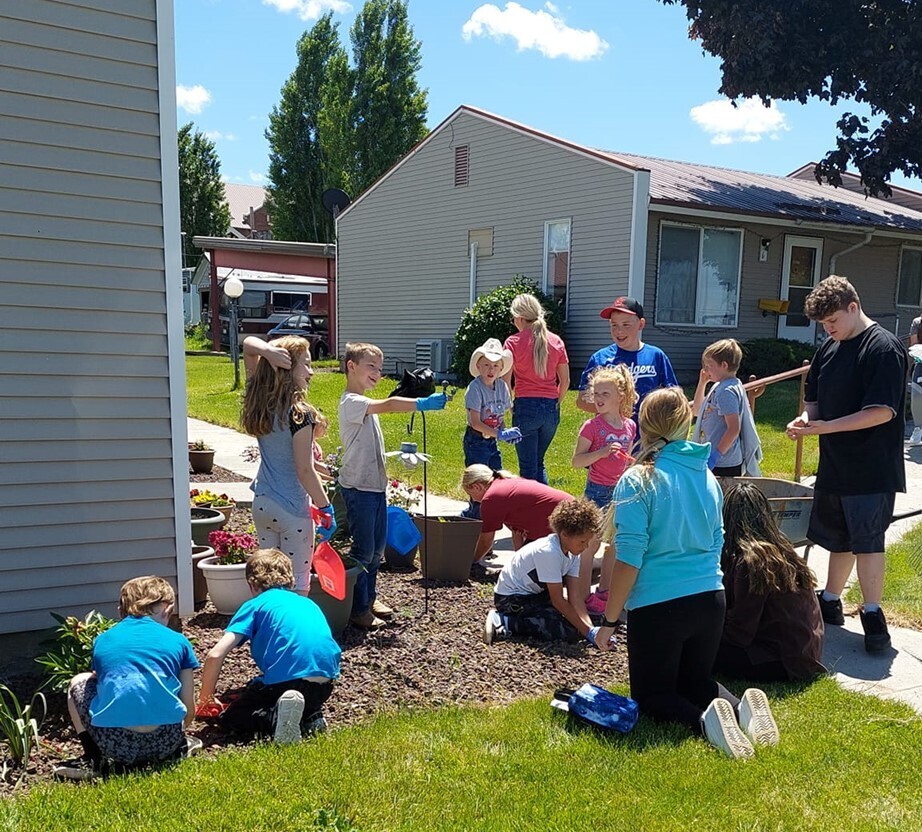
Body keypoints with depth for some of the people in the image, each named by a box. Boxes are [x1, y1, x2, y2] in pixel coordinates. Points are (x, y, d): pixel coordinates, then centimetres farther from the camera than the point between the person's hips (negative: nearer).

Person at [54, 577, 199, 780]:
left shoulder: (102, 640, 19)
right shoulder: (178, 641, 15)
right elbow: (189, 713, 16)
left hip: (114, 743, -1)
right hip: (164, 742, 1)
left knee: (79, 683, 26)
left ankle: (94, 759, 12)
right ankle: (175, 750, 14)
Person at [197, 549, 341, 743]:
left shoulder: (254, 605, 12)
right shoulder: (309, 603, 27)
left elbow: (215, 655, 0)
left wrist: (205, 698, 16)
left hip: (284, 681, -6)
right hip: (324, 686, 6)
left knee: (230, 718, 16)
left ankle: (275, 719, -13)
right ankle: (311, 717, 6)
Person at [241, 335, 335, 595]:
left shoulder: (260, 401, 0)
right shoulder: (298, 414, -20)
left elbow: (248, 343, 8)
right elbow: (305, 471, -19)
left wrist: (268, 350, -14)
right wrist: (327, 509, -9)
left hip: (262, 504, 7)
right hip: (293, 510, -7)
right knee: (297, 583, 5)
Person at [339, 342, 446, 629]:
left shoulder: (366, 404, 16)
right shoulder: (351, 403, -16)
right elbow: (389, 405, -35)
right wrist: (423, 403, -44)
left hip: (376, 485, 10)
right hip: (358, 487, -9)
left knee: (377, 546, 16)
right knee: (363, 549, -2)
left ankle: (370, 598, 30)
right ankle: (359, 609, 9)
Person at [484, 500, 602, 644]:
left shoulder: (572, 553, -3)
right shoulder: (549, 552, -28)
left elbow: (574, 596, -7)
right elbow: (558, 601, -26)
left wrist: (590, 628, -20)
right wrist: (587, 632, -24)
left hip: (533, 593, 9)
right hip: (511, 598, -9)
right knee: (570, 632, -19)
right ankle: (503, 622, -15)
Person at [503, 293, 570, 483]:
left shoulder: (514, 342, -6)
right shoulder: (556, 341, 6)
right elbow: (565, 380, 8)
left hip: (526, 406, -4)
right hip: (551, 408, 4)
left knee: (528, 467, 4)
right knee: (539, 462, 21)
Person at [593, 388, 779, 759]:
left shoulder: (638, 480, -14)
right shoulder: (706, 475, 6)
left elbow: (629, 559, -17)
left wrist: (608, 621, -8)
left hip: (658, 606, -6)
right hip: (711, 599, 6)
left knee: (650, 693, 13)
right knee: (695, 680, 27)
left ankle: (704, 720, -18)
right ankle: (741, 707, -5)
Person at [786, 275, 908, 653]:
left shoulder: (884, 348, -14)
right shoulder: (829, 347, 10)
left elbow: (882, 411, -21)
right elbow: (814, 397, 17)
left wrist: (827, 426, -24)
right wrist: (806, 418, -6)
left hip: (871, 470, -8)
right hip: (834, 465, 8)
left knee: (866, 540, -5)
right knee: (838, 539, 17)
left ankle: (873, 616, 4)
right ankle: (830, 603, 30)